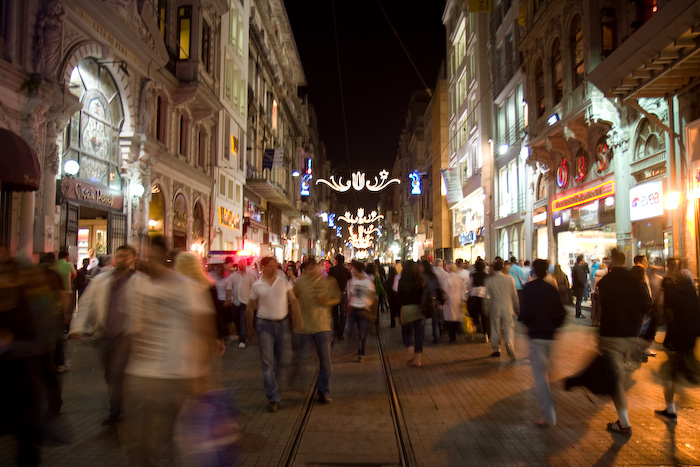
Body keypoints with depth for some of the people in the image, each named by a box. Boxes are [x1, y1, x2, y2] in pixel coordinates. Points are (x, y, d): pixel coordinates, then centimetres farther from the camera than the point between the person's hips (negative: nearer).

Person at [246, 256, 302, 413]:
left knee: (283, 360, 11)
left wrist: (298, 322, -3)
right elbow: (250, 308, 7)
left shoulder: (284, 282, 2)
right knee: (268, 363, -2)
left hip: (282, 323, 2)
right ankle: (273, 398, 4)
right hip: (264, 325, -2)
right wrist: (250, 328, 10)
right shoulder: (257, 286, -2)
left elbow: (293, 301, 3)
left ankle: (270, 383, 39)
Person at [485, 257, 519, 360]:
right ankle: (509, 344, -20)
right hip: (507, 307, 0)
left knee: (495, 328, 11)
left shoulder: (489, 280, -7)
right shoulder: (509, 279, -5)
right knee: (508, 328, 5)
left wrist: (488, 309, 8)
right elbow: (514, 295, 3)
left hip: (495, 308, 0)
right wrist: (516, 309, 14)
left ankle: (496, 349, 19)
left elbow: (488, 297, -3)